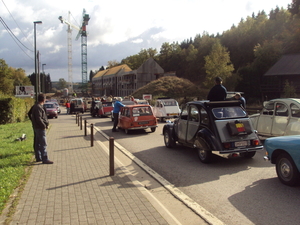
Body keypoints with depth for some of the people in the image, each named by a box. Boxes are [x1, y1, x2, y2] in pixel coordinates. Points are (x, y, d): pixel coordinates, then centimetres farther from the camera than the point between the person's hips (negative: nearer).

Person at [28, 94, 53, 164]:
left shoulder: (35, 106, 13)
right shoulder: (38, 107, -19)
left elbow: (29, 113, 25)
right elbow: (39, 119, -24)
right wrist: (44, 125, -16)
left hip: (36, 127, 11)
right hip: (40, 128, -11)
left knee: (38, 143, 15)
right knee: (43, 144, -8)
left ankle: (38, 158, 24)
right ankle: (45, 159, -7)